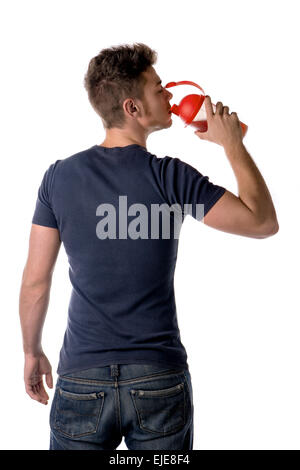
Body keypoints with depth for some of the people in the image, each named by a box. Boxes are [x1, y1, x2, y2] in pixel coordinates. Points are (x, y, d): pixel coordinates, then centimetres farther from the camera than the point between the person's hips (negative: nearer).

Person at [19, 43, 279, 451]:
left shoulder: (59, 176, -3)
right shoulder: (171, 177, -12)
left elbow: (35, 282, 1)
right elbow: (264, 222, -6)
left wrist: (32, 351, 16)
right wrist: (233, 144, 2)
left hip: (82, 378, 2)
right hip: (160, 381, -1)